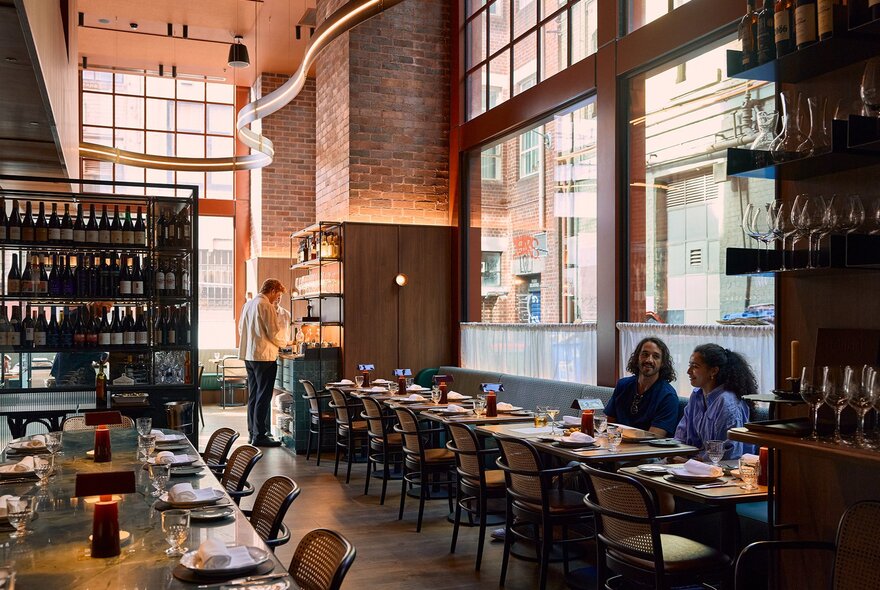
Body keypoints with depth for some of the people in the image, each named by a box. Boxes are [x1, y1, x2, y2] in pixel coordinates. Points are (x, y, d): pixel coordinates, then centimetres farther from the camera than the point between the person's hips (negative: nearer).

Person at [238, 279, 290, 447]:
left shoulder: (248, 304, 13)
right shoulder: (266, 306, -14)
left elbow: (241, 328, 20)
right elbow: (274, 332, -15)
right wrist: (284, 343, 4)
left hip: (249, 355, 9)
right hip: (264, 356, -9)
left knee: (253, 396, 14)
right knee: (263, 397, -4)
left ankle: (253, 432, 19)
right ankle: (259, 436, -2)